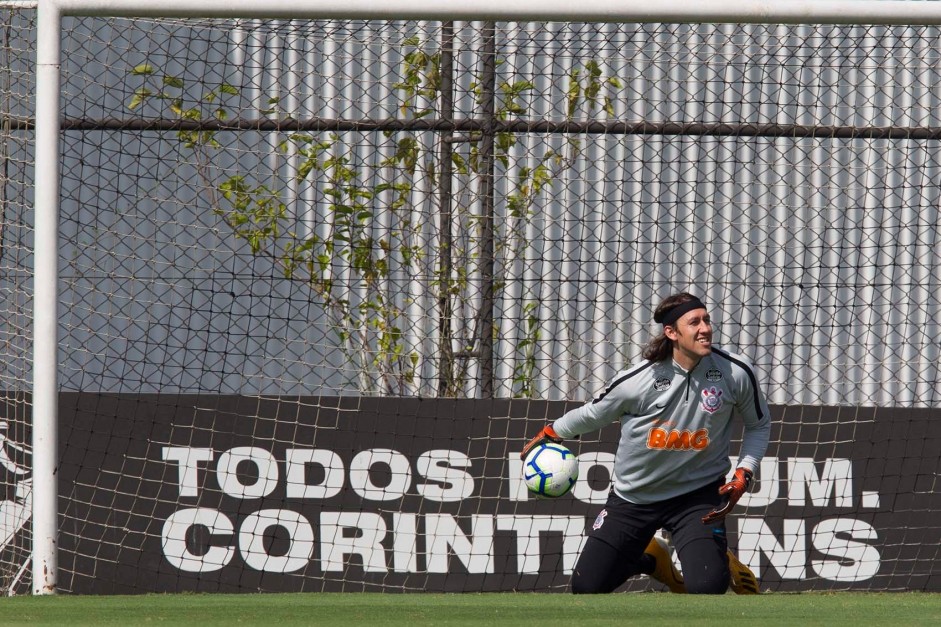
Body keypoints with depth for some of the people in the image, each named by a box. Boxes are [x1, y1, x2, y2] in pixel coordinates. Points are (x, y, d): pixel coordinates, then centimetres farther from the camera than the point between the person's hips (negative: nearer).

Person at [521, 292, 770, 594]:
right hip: (634, 497, 1)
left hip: (697, 494, -1)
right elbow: (594, 414, 1)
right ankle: (652, 558, 36)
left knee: (707, 587, -23)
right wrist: (549, 435, 11)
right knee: (587, 587, 3)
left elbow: (759, 424, 3)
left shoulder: (735, 373, -15)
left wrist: (743, 475, -10)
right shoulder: (637, 380, -19)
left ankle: (725, 564, 18)